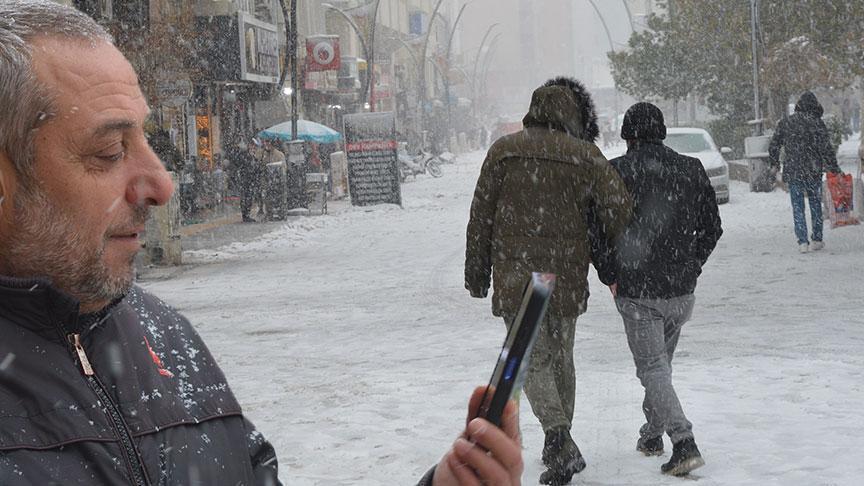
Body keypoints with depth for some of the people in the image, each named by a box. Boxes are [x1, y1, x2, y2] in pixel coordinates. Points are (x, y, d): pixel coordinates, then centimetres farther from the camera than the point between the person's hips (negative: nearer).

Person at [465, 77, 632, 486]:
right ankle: (560, 450, 23)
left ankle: (557, 433, -20)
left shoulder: (503, 150, 2)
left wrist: (476, 272, 10)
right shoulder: (585, 155, 0)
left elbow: (481, 215, 3)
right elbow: (617, 204, -10)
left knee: (532, 358, 2)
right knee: (560, 357, 16)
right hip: (567, 276, 1)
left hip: (515, 276, -1)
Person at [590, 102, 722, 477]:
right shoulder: (692, 170, 3)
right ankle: (652, 432, 33)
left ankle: (684, 442, -16)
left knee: (652, 368, -1)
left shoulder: (614, 173, -8)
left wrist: (609, 275, 2)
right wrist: (690, 267, 14)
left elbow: (593, 230, -10)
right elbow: (712, 227, 7)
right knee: (662, 360, 22)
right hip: (681, 290, 4)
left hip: (635, 290, -4)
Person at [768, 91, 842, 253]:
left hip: (792, 173, 1)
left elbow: (773, 147, 10)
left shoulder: (784, 123, 4)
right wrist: (834, 168, -3)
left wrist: (774, 163, 26)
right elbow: (826, 149, -10)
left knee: (798, 208, 6)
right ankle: (817, 240, 17)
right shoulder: (817, 123, -6)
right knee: (815, 205, 14)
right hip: (813, 172, -1)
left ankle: (803, 242, -1)